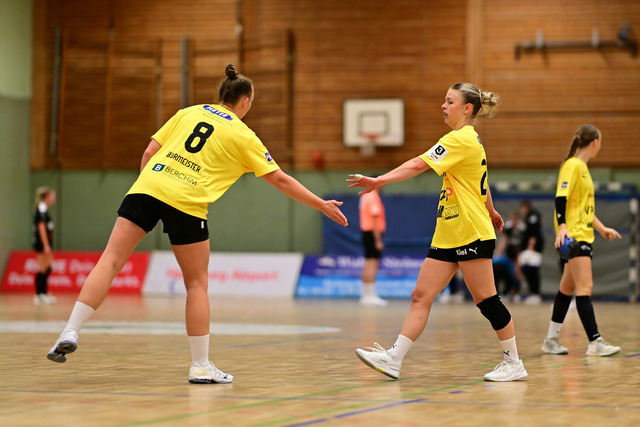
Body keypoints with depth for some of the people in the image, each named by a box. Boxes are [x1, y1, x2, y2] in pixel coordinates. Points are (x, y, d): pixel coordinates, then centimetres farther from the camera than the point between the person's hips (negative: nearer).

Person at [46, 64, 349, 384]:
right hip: (186, 202, -3)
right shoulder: (243, 136, 12)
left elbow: (150, 151, 16)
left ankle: (70, 333, -13)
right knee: (197, 283, 10)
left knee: (110, 260, 0)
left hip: (147, 187, 3)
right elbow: (280, 180, 15)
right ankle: (201, 366, 11)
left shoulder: (188, 112, 21)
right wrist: (322, 205, 24)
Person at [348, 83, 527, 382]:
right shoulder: (471, 139, 16)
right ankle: (393, 359, -3)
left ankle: (514, 363, 10)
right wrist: (491, 212, 43)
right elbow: (480, 181, 30)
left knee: (486, 300, -2)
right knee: (421, 296, 1)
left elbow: (418, 165, -24)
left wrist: (379, 180, -29)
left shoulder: (461, 139, -14)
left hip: (471, 233, -10)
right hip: (448, 236, 10)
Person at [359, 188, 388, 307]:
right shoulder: (373, 197, -15)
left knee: (368, 266, 14)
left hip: (366, 232, 10)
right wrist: (378, 240, -20)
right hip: (373, 234, -10)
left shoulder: (365, 196, 15)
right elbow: (375, 220, -19)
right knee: (372, 265, -9)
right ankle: (370, 296, -11)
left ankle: (365, 294, 18)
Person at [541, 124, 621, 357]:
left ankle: (551, 339, 17)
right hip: (572, 236, -10)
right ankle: (595, 342, -18)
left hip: (584, 236, 10)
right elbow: (561, 199, -20)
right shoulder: (572, 166, -10)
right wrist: (562, 227, -31)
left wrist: (602, 228, 30)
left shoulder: (583, 167, 19)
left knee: (568, 287, 12)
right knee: (585, 287, -14)